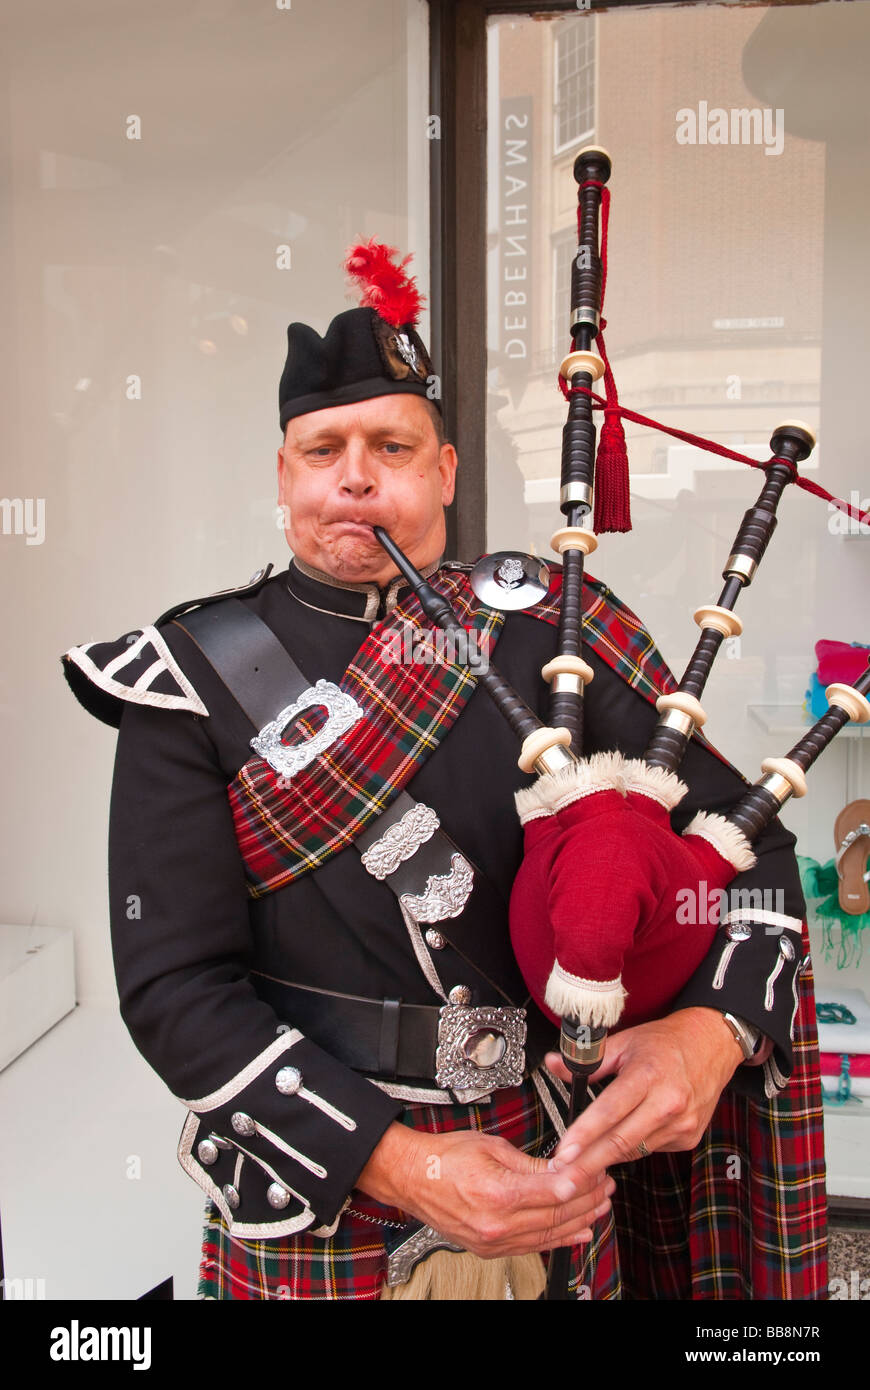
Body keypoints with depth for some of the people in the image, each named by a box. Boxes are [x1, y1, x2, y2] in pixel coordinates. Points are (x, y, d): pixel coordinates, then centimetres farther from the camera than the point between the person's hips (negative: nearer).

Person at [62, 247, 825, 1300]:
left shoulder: (554, 631, -5)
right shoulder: (198, 684, -9)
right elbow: (173, 985, -13)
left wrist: (710, 1030, -21)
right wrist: (398, 1164, -22)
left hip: (559, 1190, 2)